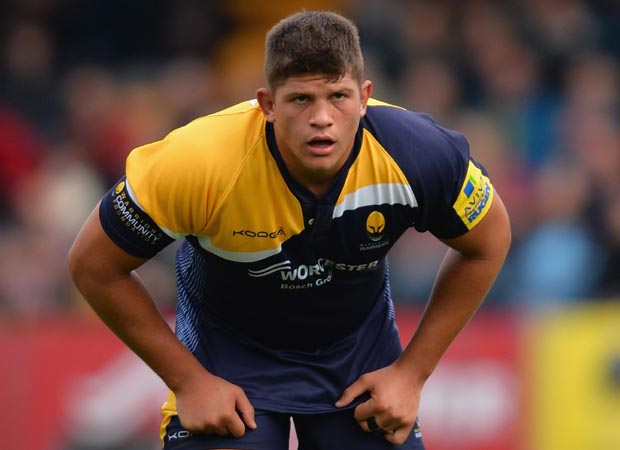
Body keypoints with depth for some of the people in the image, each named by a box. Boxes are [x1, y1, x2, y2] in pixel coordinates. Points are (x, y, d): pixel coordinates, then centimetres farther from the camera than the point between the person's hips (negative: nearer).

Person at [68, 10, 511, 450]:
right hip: (229, 350, -2)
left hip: (361, 348, 2)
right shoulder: (198, 162, -32)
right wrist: (187, 379, -16)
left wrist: (412, 372, -8)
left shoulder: (418, 155, -27)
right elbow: (93, 264, -18)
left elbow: (488, 242, -6)